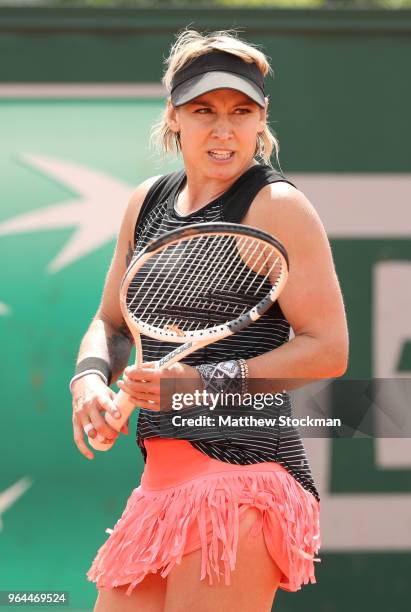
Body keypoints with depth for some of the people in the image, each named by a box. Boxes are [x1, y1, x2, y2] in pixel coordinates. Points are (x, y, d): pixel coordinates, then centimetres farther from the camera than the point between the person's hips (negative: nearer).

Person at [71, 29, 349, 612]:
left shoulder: (276, 206, -6)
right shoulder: (147, 202, 15)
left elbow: (328, 349, -11)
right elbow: (111, 322, 24)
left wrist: (204, 383, -18)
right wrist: (91, 377, 1)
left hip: (242, 471, -7)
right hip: (163, 472, 7)